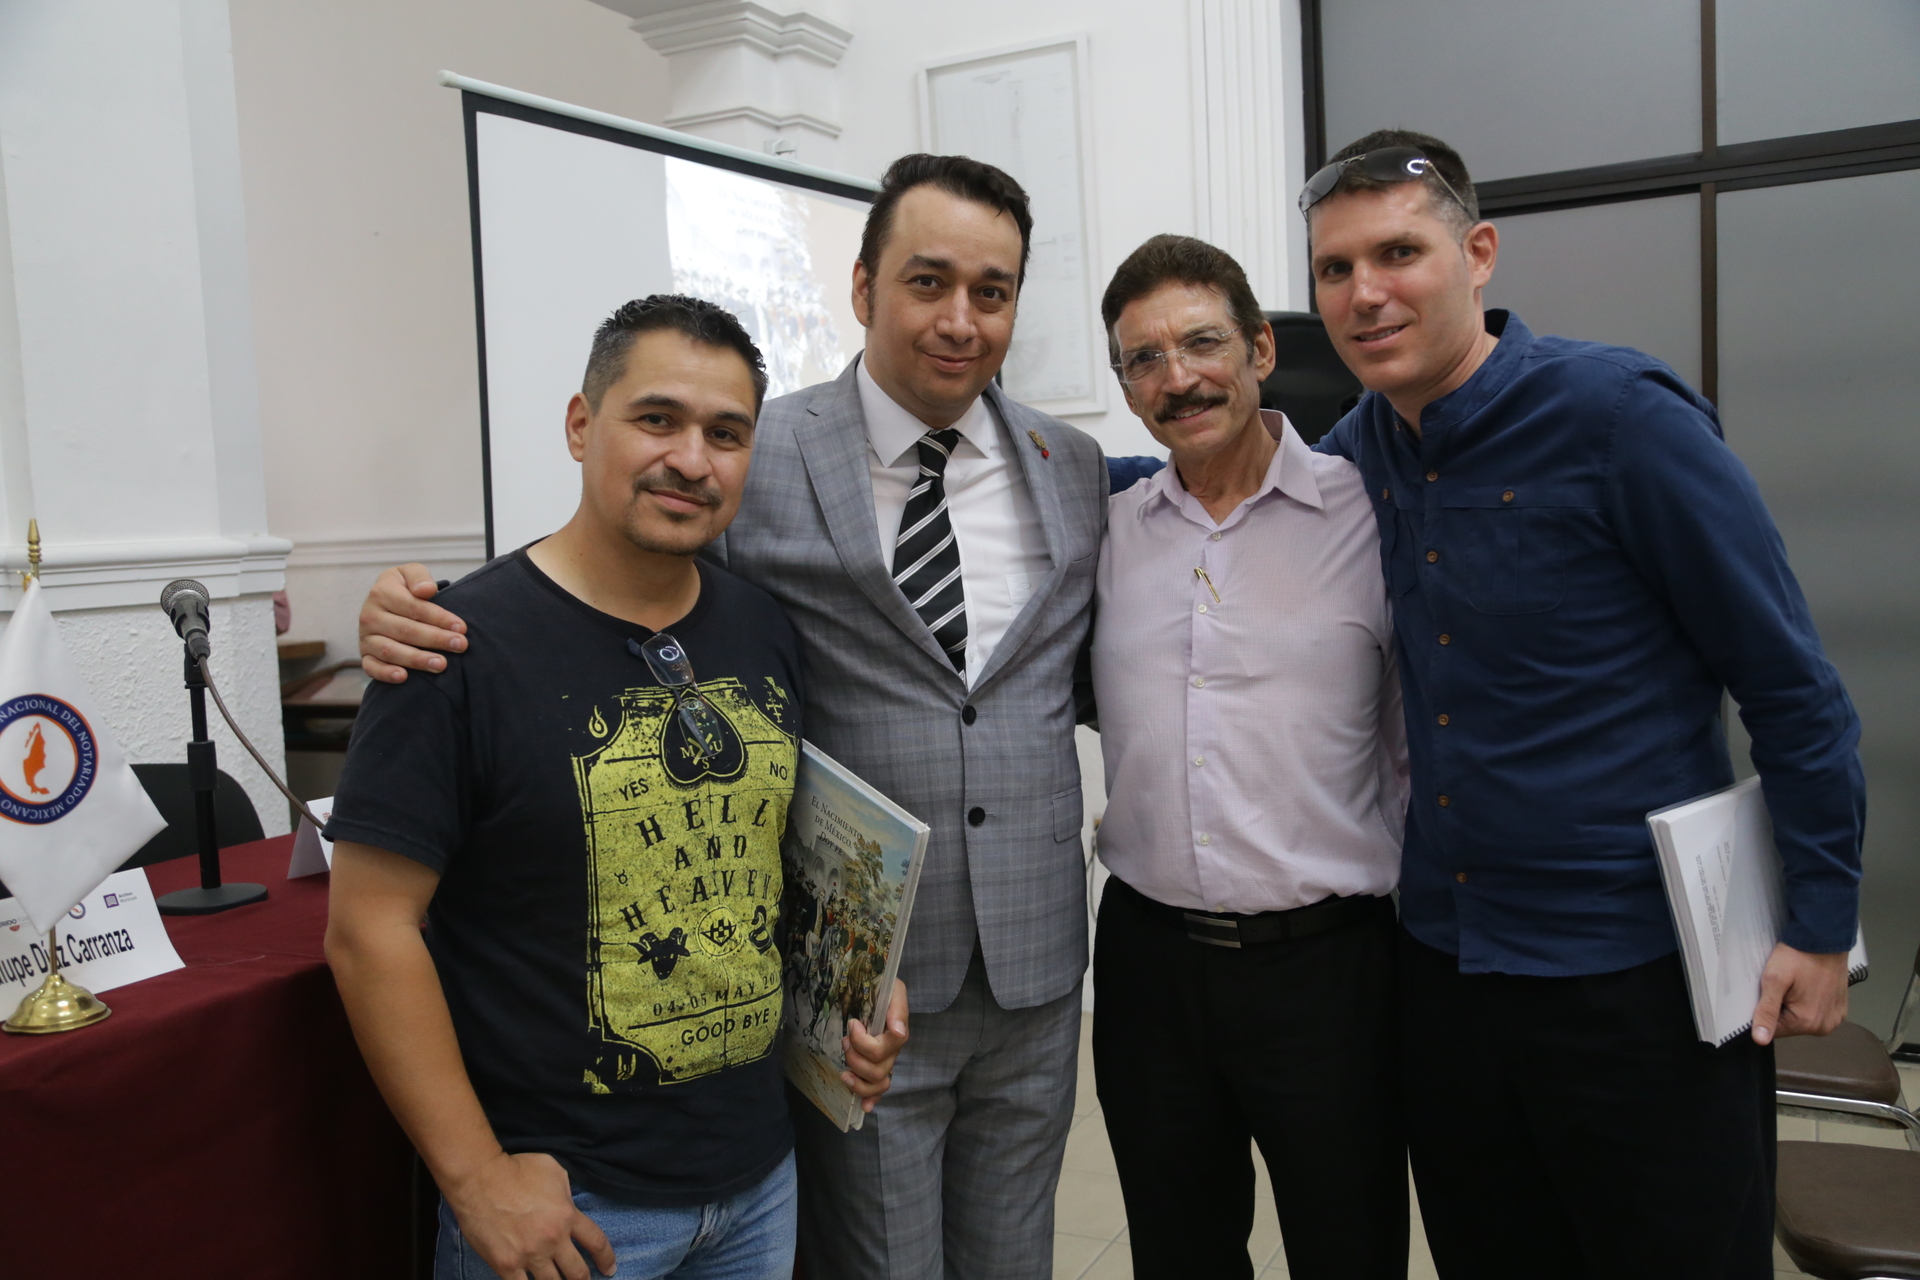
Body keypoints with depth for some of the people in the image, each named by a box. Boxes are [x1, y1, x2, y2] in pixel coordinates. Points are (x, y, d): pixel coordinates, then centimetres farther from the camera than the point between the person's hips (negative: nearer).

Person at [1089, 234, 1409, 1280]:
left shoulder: (1369, 513, -5)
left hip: (1326, 958, -3)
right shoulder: (1106, 532, 4)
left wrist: (1412, 902, 0)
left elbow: (1417, 746, 1)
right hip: (1148, 954, 3)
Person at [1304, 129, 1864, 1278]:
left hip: (1640, 970, -5)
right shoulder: (1361, 447, 1)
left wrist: (1822, 924, -9)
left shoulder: (1620, 414, -15)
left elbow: (1791, 681, -10)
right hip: (1443, 958, 6)